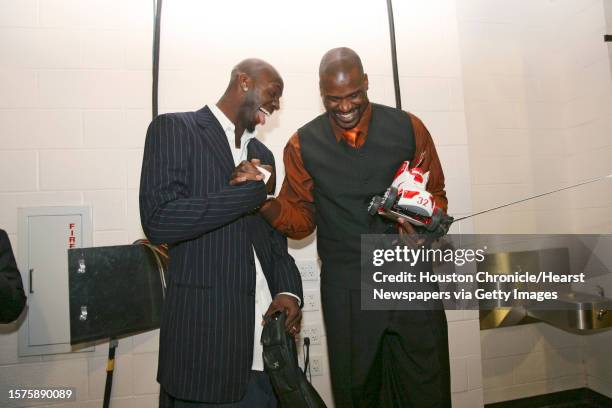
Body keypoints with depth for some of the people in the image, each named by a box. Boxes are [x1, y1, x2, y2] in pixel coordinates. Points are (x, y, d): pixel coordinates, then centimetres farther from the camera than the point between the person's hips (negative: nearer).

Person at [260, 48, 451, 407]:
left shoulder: (408, 129, -1)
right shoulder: (303, 145, -1)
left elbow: (436, 195, 7)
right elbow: (302, 220, 3)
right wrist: (266, 203, -18)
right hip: (346, 293, 0)